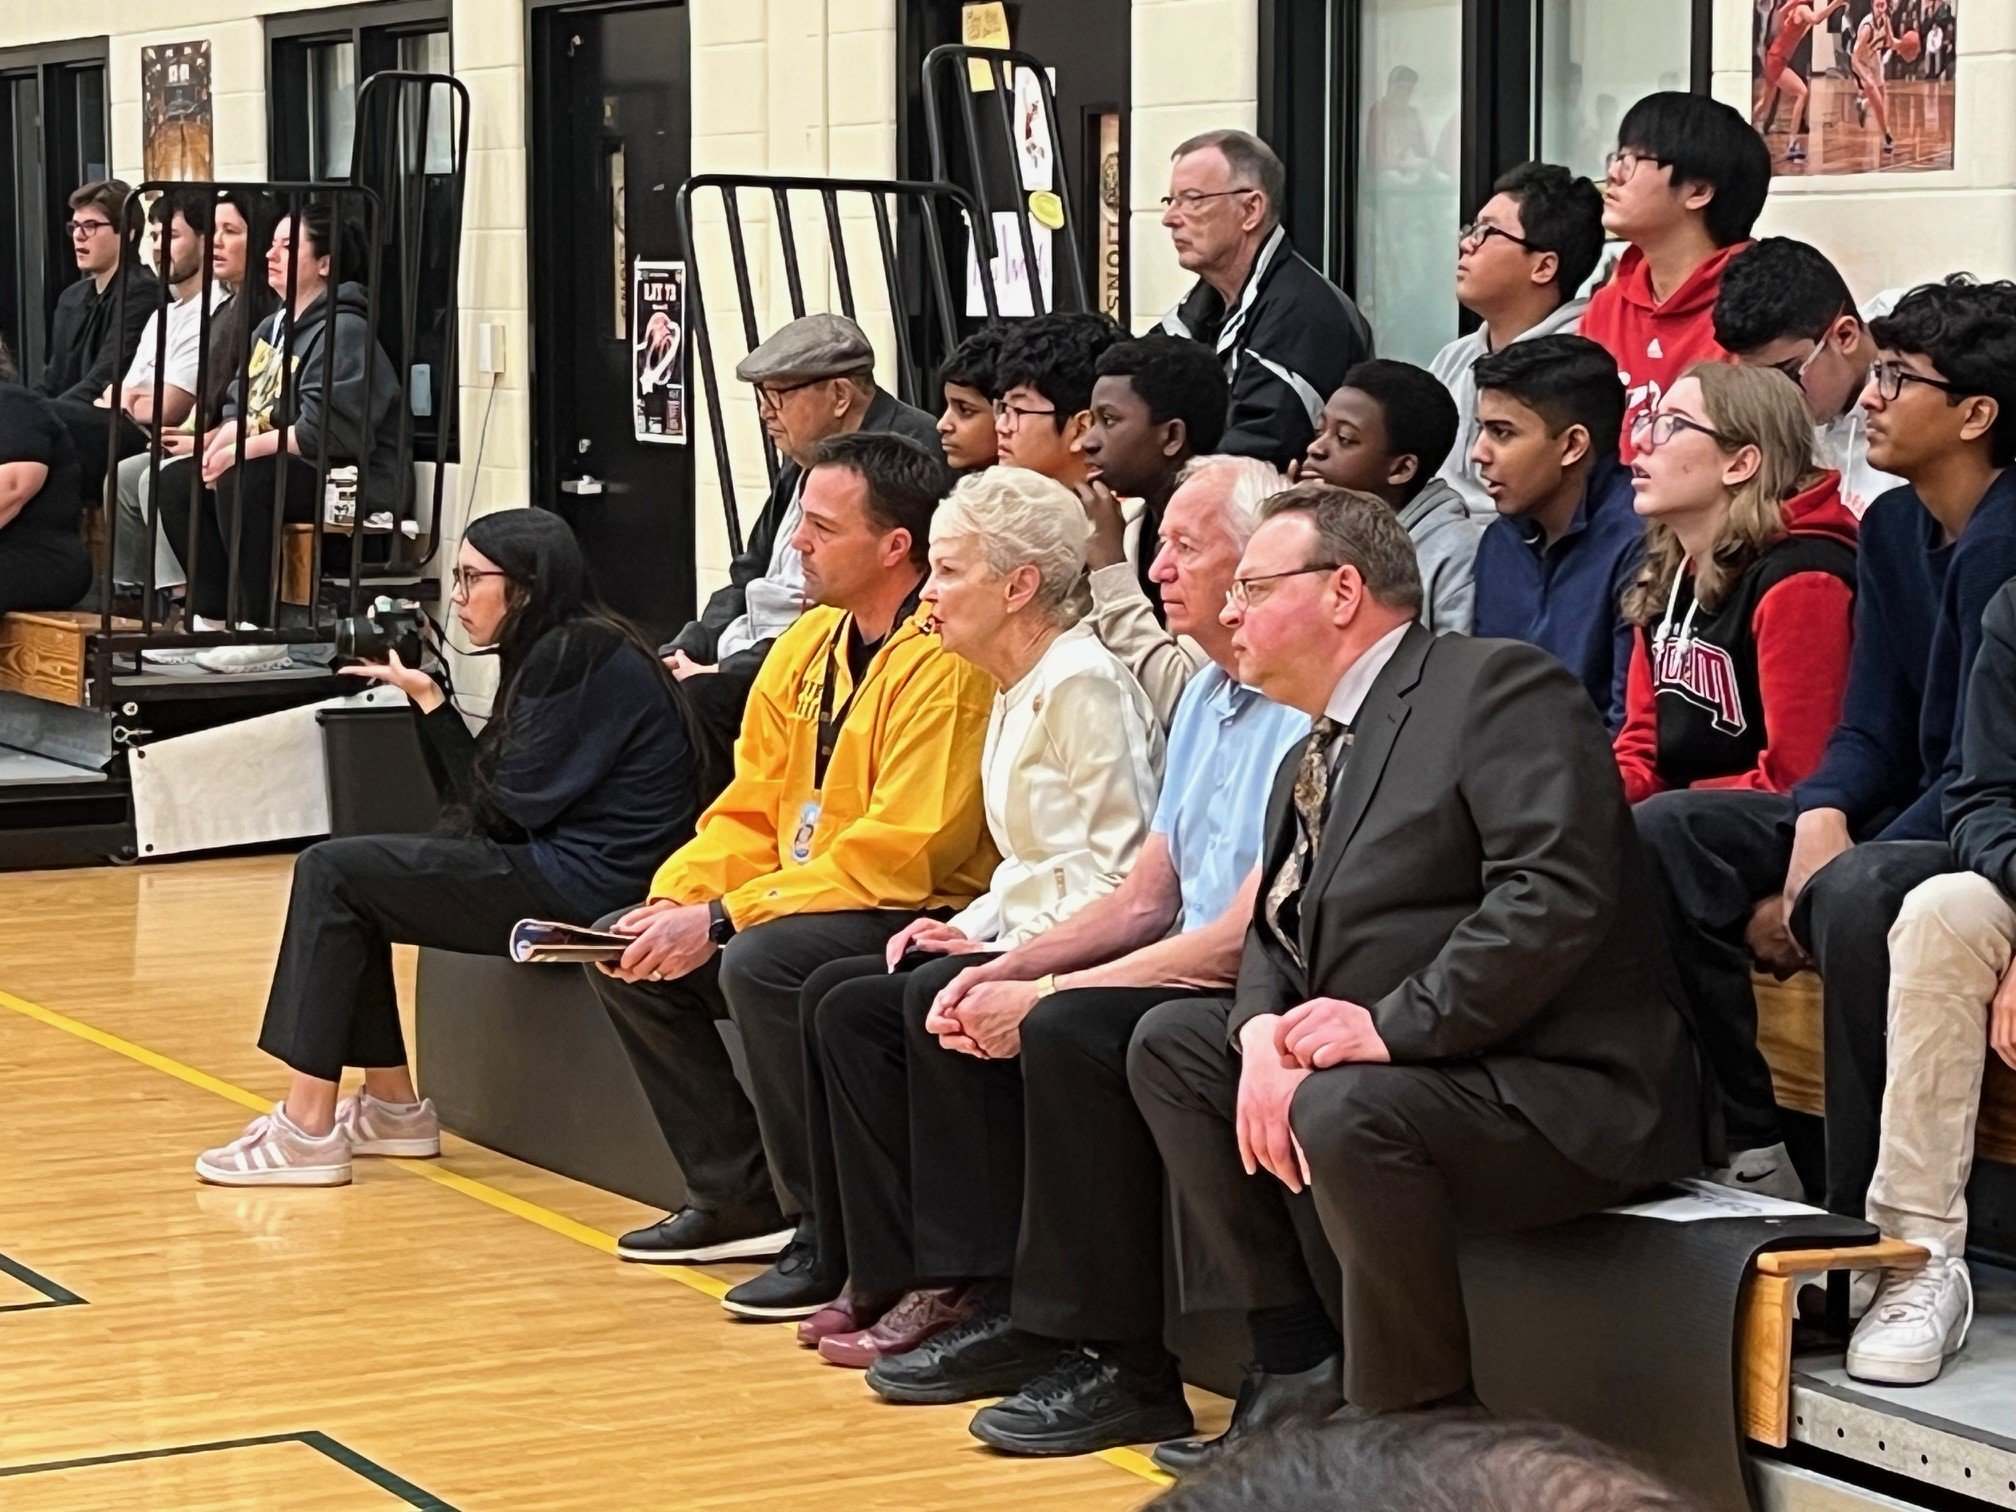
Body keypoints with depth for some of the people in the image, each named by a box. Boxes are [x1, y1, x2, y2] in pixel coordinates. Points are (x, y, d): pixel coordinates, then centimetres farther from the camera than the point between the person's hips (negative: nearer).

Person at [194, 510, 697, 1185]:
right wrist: (426, 697, 6)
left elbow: (503, 811, -15)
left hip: (578, 887, -11)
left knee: (331, 874, -9)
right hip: (554, 869, 11)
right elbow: (478, 801, 13)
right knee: (345, 872, 14)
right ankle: (392, 1105, 13)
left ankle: (309, 1129, -11)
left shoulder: (580, 658, -13)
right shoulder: (557, 654, 17)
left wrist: (429, 700, -2)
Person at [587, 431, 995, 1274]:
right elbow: (752, 810, 15)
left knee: (762, 962, -33)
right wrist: (673, 900, -4)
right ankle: (740, 1196, 9)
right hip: (804, 905, 10)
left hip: (920, 918, -10)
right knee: (628, 954, 3)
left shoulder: (946, 661, -20)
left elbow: (904, 852, -24)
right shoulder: (809, 640, 9)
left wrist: (722, 920, -22)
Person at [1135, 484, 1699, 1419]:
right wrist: (1265, 1033, -6)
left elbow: (1556, 895, -23)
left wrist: (1396, 1023, -25)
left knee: (1346, 1108, -34)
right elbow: (1275, 933, 18)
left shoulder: (1499, 688, -10)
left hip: (1561, 1097, -10)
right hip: (1403, 1070, 10)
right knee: (1170, 1044, 6)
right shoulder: (1310, 761, 20)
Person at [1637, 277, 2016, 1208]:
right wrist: (1820, 818, -15)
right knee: (1661, 834, -5)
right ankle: (1748, 1152, -7)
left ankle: (1865, 1220, -29)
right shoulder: (1893, 529, 8)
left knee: (1860, 891, -38)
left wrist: (1818, 892, -19)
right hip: (1909, 823, 9)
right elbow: (1872, 731, 8)